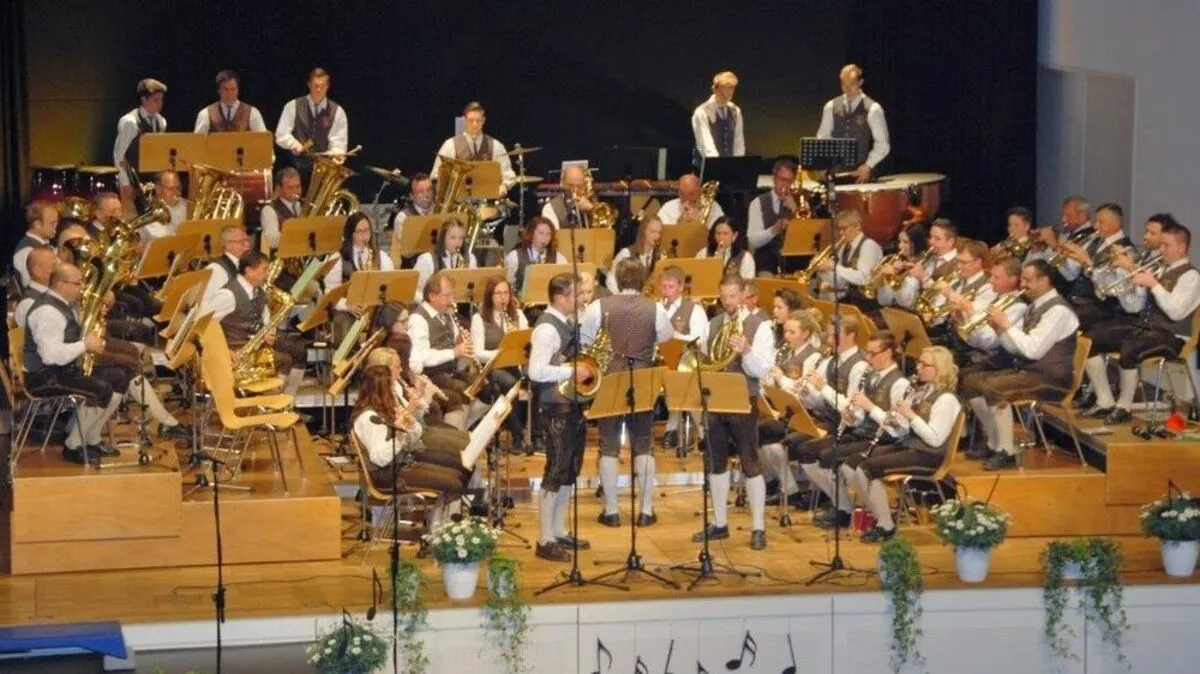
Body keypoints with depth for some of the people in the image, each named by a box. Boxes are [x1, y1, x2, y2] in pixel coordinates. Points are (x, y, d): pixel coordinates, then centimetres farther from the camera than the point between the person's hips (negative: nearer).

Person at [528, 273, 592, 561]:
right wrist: (573, 372, -22)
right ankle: (545, 541, 0)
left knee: (570, 469, 15)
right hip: (554, 407, -9)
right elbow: (536, 371, -26)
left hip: (572, 403, 9)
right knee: (556, 471, -5)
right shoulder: (547, 328, -19)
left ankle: (559, 531, 25)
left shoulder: (568, 322, 10)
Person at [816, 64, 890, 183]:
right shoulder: (831, 107, 8)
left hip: (861, 174, -3)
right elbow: (823, 137, 14)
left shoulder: (873, 109, -3)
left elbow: (883, 144, -2)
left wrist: (868, 166, -11)